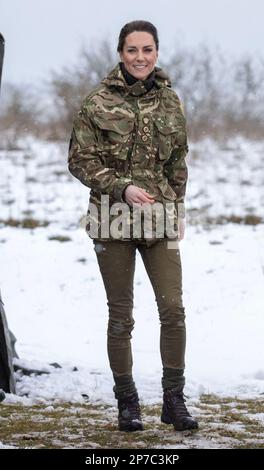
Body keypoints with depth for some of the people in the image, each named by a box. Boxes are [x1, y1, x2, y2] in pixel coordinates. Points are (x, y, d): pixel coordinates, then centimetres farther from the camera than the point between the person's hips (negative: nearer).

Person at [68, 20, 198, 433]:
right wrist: (122, 188, -15)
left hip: (160, 219, 2)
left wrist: (178, 210, 13)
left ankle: (174, 399, 3)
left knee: (173, 307, -7)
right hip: (114, 218, -2)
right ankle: (127, 401, 15)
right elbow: (80, 160, -4)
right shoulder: (99, 102, -4)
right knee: (120, 314, 5)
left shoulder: (169, 100, 6)